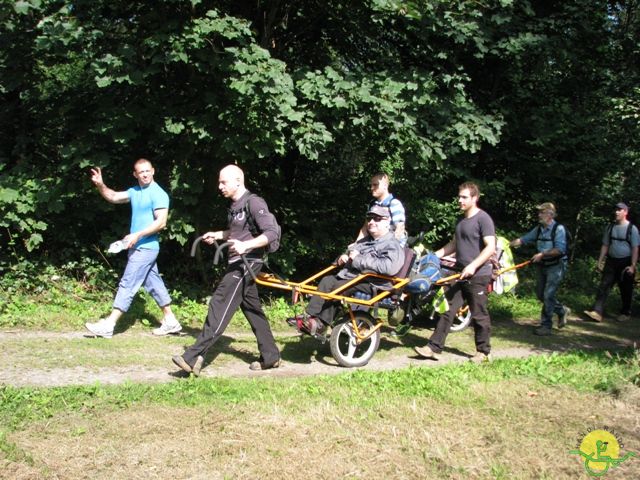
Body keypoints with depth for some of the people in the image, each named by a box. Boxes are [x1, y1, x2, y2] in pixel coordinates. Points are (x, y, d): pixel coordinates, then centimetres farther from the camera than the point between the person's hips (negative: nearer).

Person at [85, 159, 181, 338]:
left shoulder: (158, 194, -13)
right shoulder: (135, 191, 12)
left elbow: (161, 222, -20)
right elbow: (113, 197, 11)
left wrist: (138, 235, -23)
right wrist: (100, 185, -8)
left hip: (146, 248, -9)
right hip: (138, 247, 9)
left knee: (127, 285, -6)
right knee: (153, 284, 13)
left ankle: (108, 325, -3)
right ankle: (170, 322, 20)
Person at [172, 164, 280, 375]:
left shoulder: (254, 203, -14)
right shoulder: (235, 205, 15)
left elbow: (272, 232, -21)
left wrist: (245, 245, -31)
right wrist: (217, 235, 16)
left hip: (247, 262, -10)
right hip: (238, 263, 10)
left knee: (220, 305, -14)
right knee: (252, 309, 11)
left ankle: (194, 357, -16)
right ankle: (270, 356, 19)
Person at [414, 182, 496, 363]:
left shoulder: (483, 219, -10)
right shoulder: (461, 220, 17)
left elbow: (490, 247, -18)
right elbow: (454, 244, 26)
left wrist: (473, 266, -26)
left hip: (478, 275, -8)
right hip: (460, 275, 8)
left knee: (479, 315, 1)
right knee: (447, 310, 4)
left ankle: (484, 352, 14)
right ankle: (434, 347, 5)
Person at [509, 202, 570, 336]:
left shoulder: (559, 229, -14)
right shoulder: (538, 229, 7)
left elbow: (559, 250, -21)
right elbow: (523, 240, 8)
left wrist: (542, 254, -24)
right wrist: (508, 244, -1)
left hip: (555, 266, -8)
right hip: (542, 266, 8)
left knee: (548, 295, -9)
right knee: (540, 294, 13)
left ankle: (546, 326, 0)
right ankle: (562, 311, 34)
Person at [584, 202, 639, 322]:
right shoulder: (610, 228, 6)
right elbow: (605, 245, 12)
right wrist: (600, 261, 7)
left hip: (625, 263, -4)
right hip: (611, 262, 4)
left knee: (626, 290, 8)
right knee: (604, 286, -7)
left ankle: (625, 313, 24)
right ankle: (597, 312, -13)